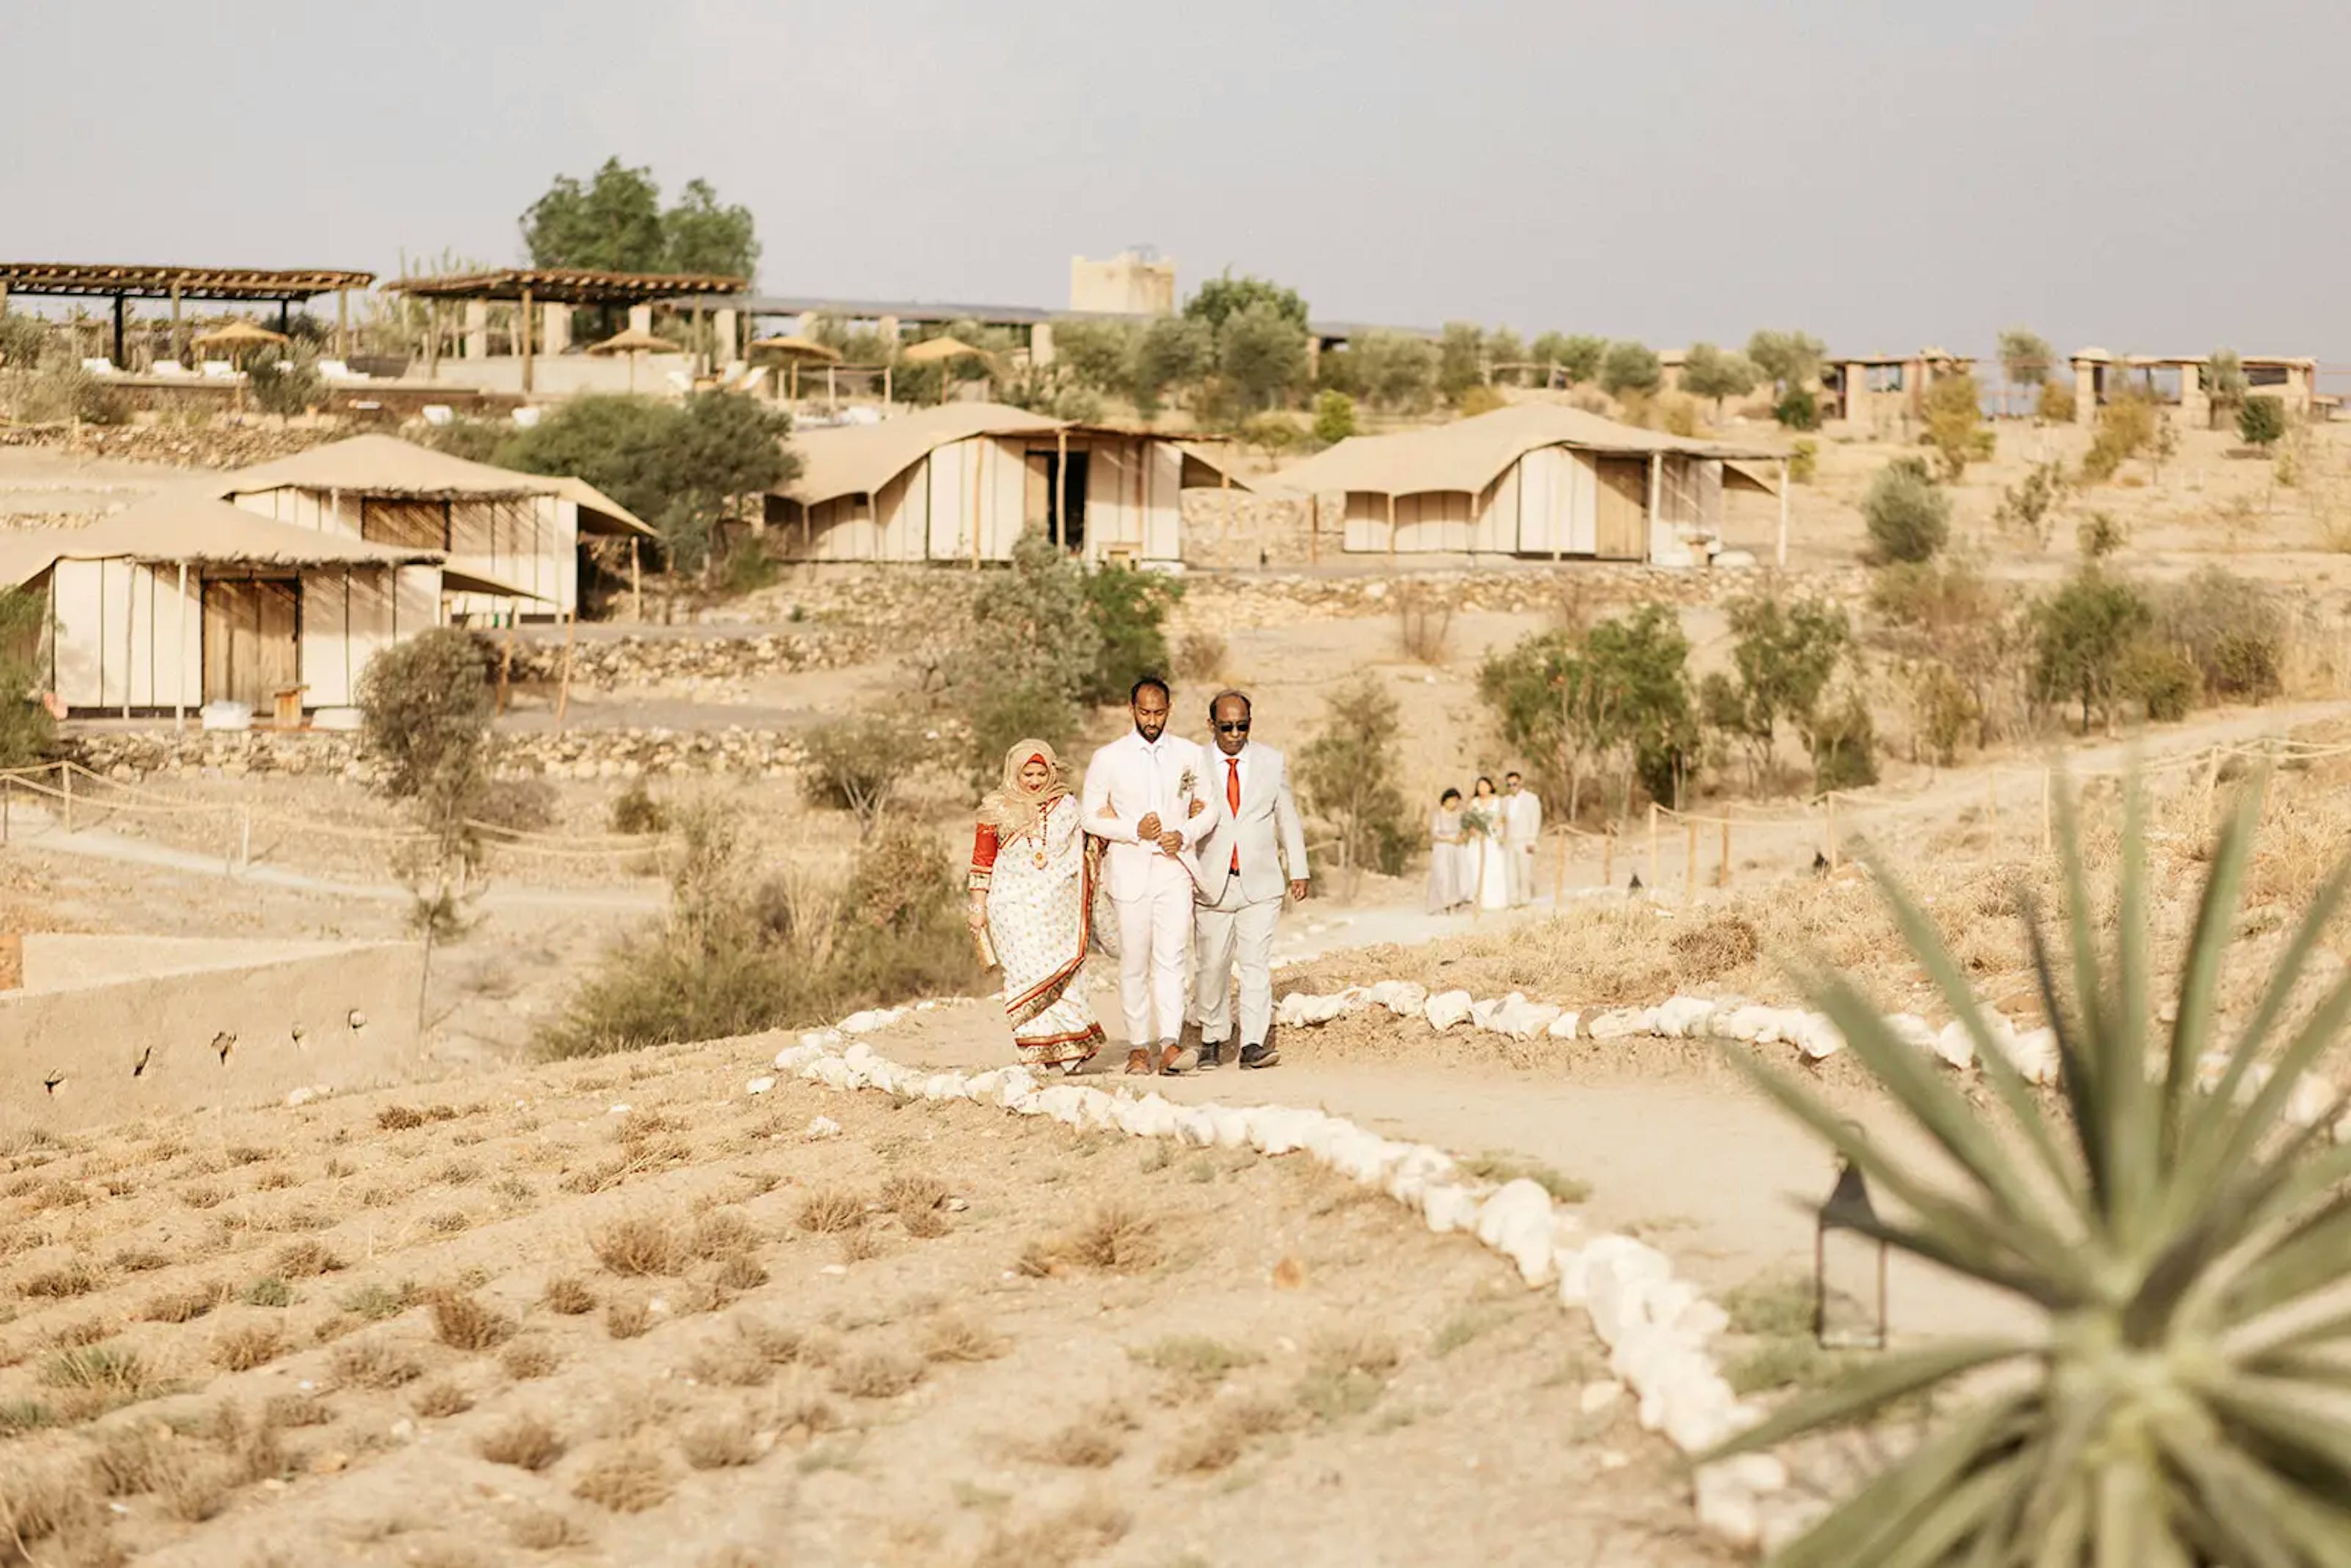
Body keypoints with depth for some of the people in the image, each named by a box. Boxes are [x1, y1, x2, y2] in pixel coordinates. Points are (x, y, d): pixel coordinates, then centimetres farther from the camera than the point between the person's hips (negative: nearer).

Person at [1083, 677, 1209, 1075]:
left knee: (1171, 957, -12)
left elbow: (1210, 808, 14)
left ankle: (1170, 1044, -19)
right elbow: (1091, 817, 3)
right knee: (1134, 962, 2)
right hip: (1129, 870, 0)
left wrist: (1185, 834, -6)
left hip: (1174, 867, 0)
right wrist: (1135, 831, -12)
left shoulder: (1190, 755, 8)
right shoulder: (1108, 759, 3)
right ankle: (1138, 1047, 9)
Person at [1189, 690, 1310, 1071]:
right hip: (1212, 883, 0)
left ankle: (1254, 1045, -14)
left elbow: (1288, 818, 13)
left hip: (1260, 883, 0)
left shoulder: (1272, 762, 7)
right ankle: (1212, 1040, 21)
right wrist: (1189, 873, -6)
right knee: (1213, 965, 5)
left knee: (1256, 962, -10)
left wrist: (1298, 871, 11)